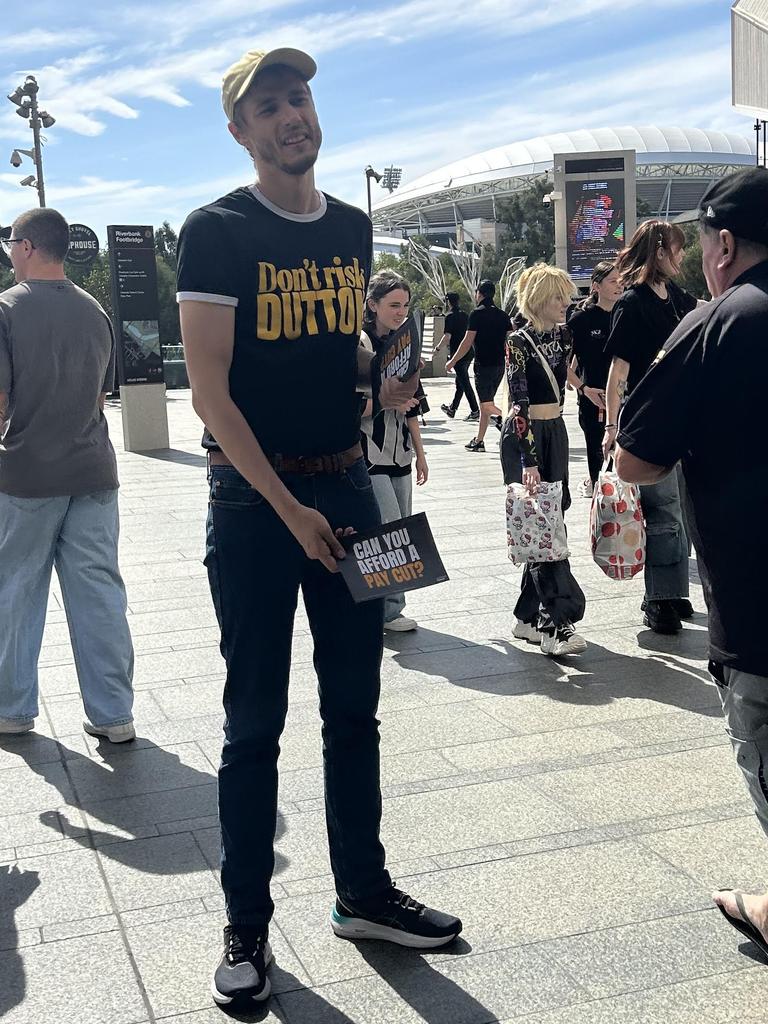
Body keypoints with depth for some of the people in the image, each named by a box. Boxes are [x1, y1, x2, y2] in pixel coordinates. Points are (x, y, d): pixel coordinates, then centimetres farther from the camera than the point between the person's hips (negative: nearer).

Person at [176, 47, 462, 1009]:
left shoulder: (352, 228, 10)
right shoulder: (216, 231, -8)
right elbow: (210, 389, -13)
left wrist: (385, 379, -1)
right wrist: (288, 510, -17)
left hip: (347, 486, 6)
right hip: (254, 501, -5)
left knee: (354, 710, 13)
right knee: (254, 722, 3)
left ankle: (362, 893, 29)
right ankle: (246, 927, 18)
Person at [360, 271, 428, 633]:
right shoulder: (358, 344, -10)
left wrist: (420, 452, 18)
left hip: (398, 453, 8)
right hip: (368, 454, -8)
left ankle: (386, 609, 18)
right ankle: (388, 609, 3)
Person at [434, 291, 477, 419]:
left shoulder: (450, 317, -12)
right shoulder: (465, 315, 11)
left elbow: (447, 336, -18)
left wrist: (438, 348, -4)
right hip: (469, 352, 8)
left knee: (465, 383, -5)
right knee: (460, 382, 17)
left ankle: (475, 411, -7)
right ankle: (452, 409, 28)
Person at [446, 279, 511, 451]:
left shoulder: (477, 314, -8)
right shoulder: (503, 315, 10)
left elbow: (467, 342, -10)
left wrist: (453, 361, -1)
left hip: (484, 364, -7)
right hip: (500, 364, 7)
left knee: (486, 404, -6)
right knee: (486, 403, 15)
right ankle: (479, 441, 20)